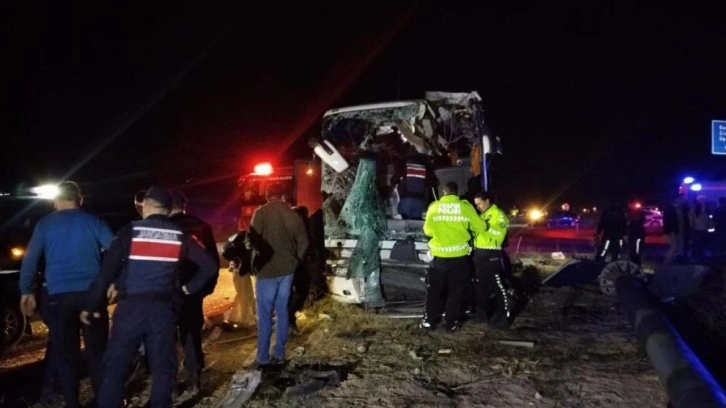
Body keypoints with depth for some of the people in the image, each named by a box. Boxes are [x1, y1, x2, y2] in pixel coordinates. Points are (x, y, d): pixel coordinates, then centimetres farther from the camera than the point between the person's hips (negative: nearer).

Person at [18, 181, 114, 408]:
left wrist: (26, 291, 10)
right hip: (91, 294, 0)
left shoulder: (45, 225, 6)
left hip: (59, 296, 0)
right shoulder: (92, 221, 6)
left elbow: (30, 260, 3)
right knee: (97, 351, 7)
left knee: (65, 354, 9)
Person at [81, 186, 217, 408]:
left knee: (115, 366, 9)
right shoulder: (180, 236, 3)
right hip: (164, 308, 2)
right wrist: (189, 288, 11)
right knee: (163, 368, 12)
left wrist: (89, 305, 2)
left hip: (131, 306, -1)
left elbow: (107, 269, -5)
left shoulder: (131, 230, -3)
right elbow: (209, 266, 2)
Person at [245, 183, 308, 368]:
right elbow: (303, 242, 6)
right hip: (287, 269, 4)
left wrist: (248, 242, 7)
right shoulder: (293, 214, 4)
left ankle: (263, 358, 6)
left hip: (267, 269, -4)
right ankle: (279, 354, 17)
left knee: (264, 314, 3)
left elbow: (251, 239, -15)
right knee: (282, 311, 12)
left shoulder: (261, 212, -10)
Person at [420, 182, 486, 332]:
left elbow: (427, 230, 3)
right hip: (459, 256, -1)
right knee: (455, 291, 9)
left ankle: (429, 320, 15)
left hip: (439, 255, 1)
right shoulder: (465, 207, -4)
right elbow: (480, 228, 1)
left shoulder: (434, 207, -2)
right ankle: (452, 323, 12)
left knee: (434, 289, 12)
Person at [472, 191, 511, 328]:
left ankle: (503, 316, 0)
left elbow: (500, 232, -21)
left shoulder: (498, 214, -7)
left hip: (492, 253, -9)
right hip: (479, 253, 9)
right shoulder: (482, 215, 19)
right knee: (480, 285, 15)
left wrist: (487, 227, -29)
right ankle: (482, 312, 26)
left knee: (498, 285, -5)